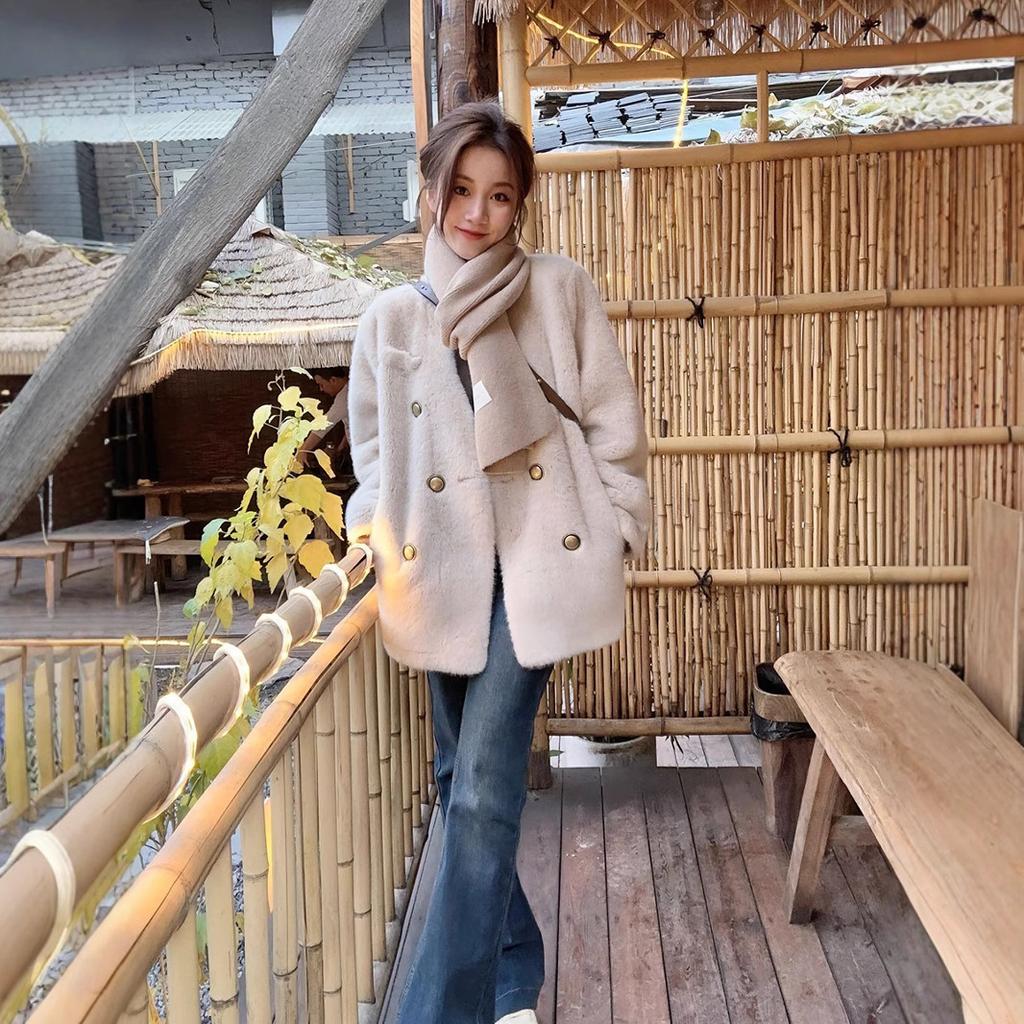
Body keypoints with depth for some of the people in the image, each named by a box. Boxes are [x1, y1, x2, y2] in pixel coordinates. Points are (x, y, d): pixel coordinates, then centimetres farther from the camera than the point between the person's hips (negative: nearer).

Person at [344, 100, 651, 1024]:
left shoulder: (561, 289, 3)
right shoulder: (390, 318, 10)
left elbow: (612, 420, 3)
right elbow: (375, 446, 15)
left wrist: (614, 533, -2)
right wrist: (373, 530, -2)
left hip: (539, 560, -3)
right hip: (443, 573, 4)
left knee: (484, 791, -11)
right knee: (463, 782, 11)